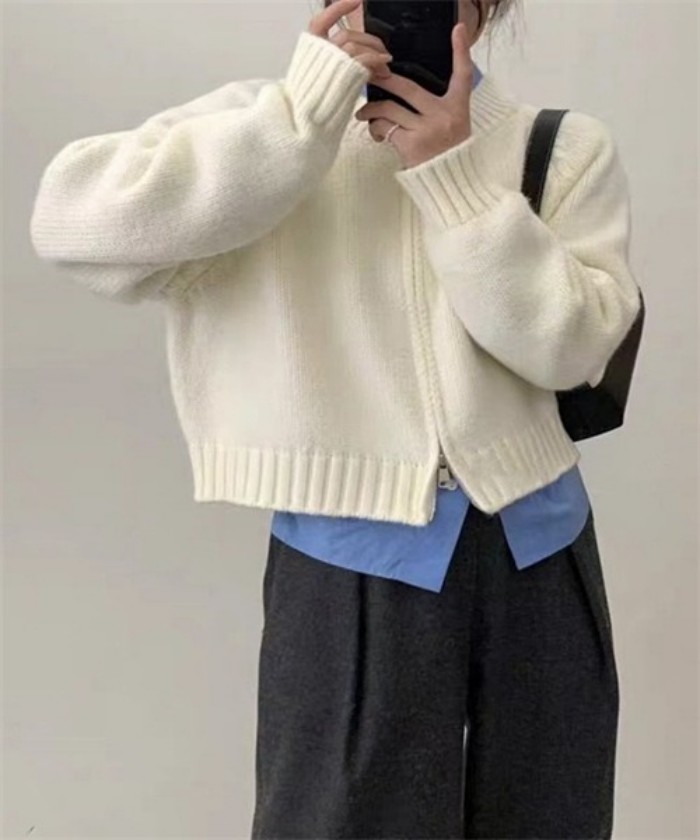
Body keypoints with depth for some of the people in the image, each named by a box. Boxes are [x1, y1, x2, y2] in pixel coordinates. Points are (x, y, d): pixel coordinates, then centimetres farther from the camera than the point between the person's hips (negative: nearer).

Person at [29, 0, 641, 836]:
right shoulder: (274, 127, -4)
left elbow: (572, 346, -11)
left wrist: (457, 175, -19)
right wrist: (306, 111, -22)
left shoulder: (564, 146, 0)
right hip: (354, 565, -2)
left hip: (535, 548, 3)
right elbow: (72, 222, -19)